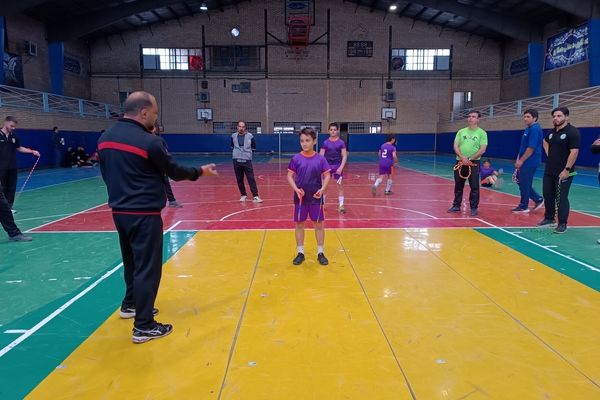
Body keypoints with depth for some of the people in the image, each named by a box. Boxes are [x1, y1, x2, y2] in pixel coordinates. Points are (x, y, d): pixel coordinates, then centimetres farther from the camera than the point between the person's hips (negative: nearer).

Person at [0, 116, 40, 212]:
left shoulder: (14, 136, 7)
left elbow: (19, 148, 19)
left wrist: (32, 151, 8)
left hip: (12, 168, 5)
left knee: (12, 188, 7)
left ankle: (9, 207, 15)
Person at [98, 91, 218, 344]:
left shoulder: (105, 137, 6)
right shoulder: (149, 142, -17)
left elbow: (107, 172, 15)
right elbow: (174, 171, -6)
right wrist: (200, 171, 8)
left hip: (119, 211, 8)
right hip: (144, 214, -8)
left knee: (132, 261, 24)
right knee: (147, 267, 0)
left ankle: (130, 304, 41)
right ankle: (143, 327, 6)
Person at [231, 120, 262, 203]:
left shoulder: (250, 136, -3)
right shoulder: (233, 136, 4)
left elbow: (254, 147, 11)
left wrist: (248, 153, 6)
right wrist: (235, 153, 11)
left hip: (247, 160, -2)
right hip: (237, 160, 2)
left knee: (251, 179, -5)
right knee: (239, 179, 7)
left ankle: (255, 196, -4)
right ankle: (243, 195, 21)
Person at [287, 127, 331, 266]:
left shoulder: (320, 159, -3)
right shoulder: (296, 158, -3)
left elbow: (327, 175, 1)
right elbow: (290, 176, 0)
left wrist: (322, 189, -14)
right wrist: (296, 189, -16)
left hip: (316, 197, 0)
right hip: (300, 197, 1)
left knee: (319, 224, 7)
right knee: (299, 224, 8)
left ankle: (320, 253, 19)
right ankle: (300, 253, 21)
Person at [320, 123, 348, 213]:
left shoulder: (341, 142, -1)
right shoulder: (325, 143, 2)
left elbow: (344, 156, -3)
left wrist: (341, 167, -15)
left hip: (338, 167, -1)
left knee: (340, 186, -1)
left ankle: (341, 205, 5)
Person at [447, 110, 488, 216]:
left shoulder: (482, 133, -1)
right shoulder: (461, 131, 9)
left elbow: (482, 149, -8)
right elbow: (455, 146, 2)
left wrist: (470, 159, -16)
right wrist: (462, 157, -14)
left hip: (474, 163, -3)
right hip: (460, 162, 3)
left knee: (474, 187, -1)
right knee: (458, 186, 10)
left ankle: (474, 208, 8)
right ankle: (456, 206, 21)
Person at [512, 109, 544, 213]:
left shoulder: (535, 129, -16)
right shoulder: (528, 129, 14)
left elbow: (531, 148, -21)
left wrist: (521, 161, -17)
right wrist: (518, 159, 13)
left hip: (529, 163, -10)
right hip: (526, 162, 10)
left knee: (524, 184, 0)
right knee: (522, 183, 15)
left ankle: (523, 206, 10)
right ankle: (538, 199, 23)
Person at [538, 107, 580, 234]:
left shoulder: (572, 132, -12)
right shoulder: (552, 132, 11)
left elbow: (574, 152, -18)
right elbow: (545, 142, 33)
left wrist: (567, 169, -22)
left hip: (563, 172, -7)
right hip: (549, 171, 7)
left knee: (561, 198, -4)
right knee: (548, 195, 13)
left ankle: (562, 224, 5)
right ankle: (549, 218, 28)